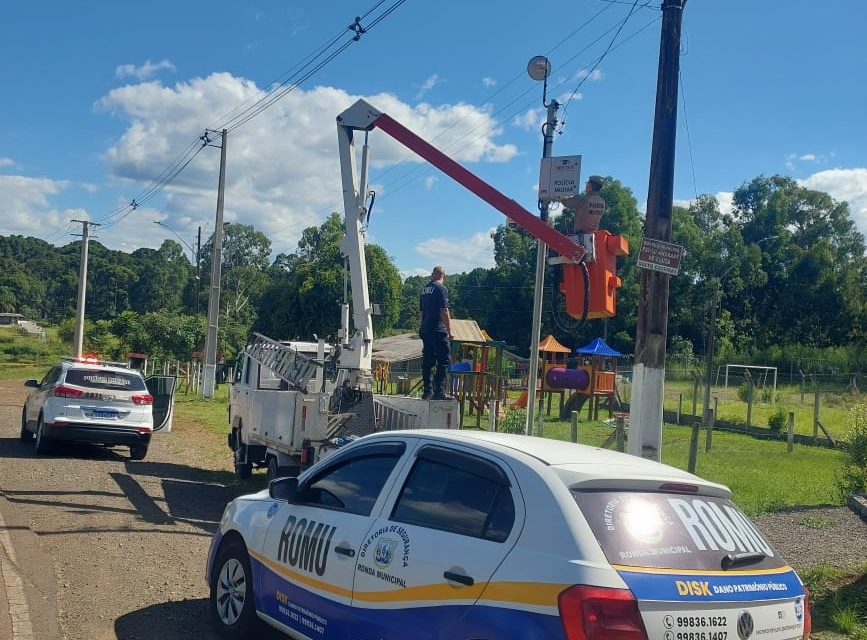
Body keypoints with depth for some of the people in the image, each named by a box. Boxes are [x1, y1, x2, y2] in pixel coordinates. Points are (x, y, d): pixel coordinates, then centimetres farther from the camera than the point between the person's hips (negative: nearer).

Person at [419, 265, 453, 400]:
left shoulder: (425, 289, 14)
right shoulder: (441, 289, -9)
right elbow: (444, 311, -15)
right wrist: (449, 330, -11)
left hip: (424, 330, 8)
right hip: (438, 331, -8)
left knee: (427, 361, 10)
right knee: (444, 361, -5)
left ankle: (427, 391, 11)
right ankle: (439, 392, -10)